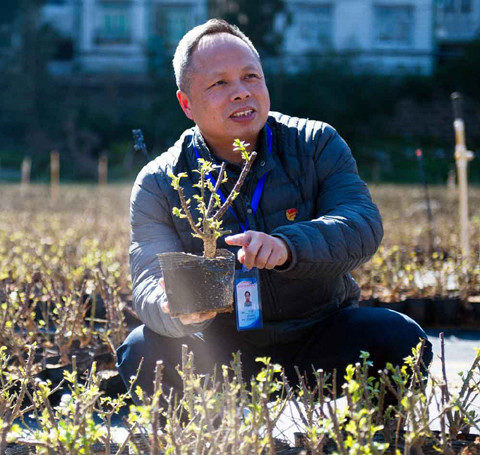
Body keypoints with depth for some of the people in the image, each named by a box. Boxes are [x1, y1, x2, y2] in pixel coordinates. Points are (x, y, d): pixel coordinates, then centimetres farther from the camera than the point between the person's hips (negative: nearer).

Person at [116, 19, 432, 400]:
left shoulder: (316, 144, -2)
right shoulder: (159, 186, -4)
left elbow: (362, 224, -18)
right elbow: (150, 284, -14)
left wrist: (287, 246, -39)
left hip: (318, 345, 1)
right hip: (221, 354, 0)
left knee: (400, 340, -26)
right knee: (142, 354, -27)